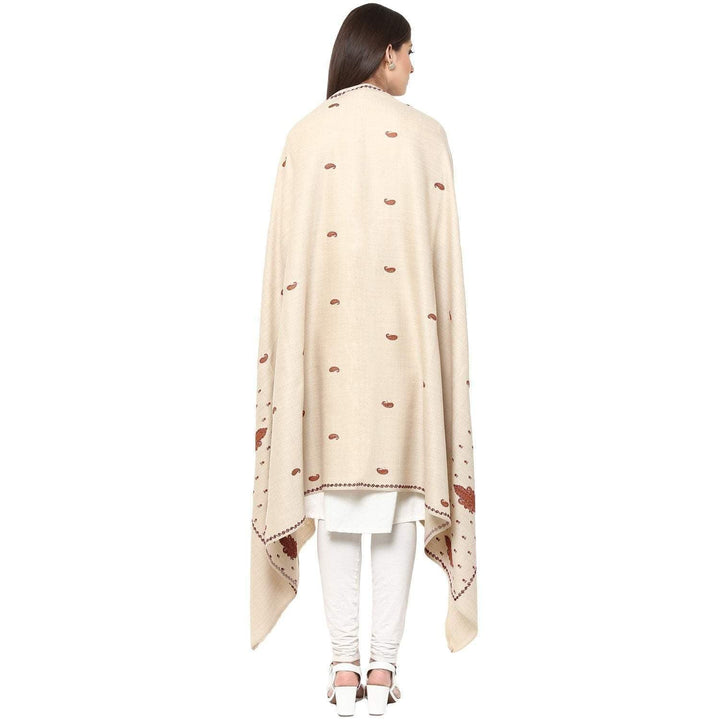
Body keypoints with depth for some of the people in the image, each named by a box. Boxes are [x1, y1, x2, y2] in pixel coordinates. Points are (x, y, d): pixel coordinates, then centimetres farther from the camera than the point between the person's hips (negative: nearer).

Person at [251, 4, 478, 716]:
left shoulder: (305, 135, 3)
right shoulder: (425, 133, -1)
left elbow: (288, 255, 1)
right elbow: (444, 253, -2)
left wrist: (295, 347, 8)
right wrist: (441, 347, 6)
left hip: (327, 338, 1)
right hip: (402, 338, -1)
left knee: (334, 494, 7)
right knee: (400, 492, 5)